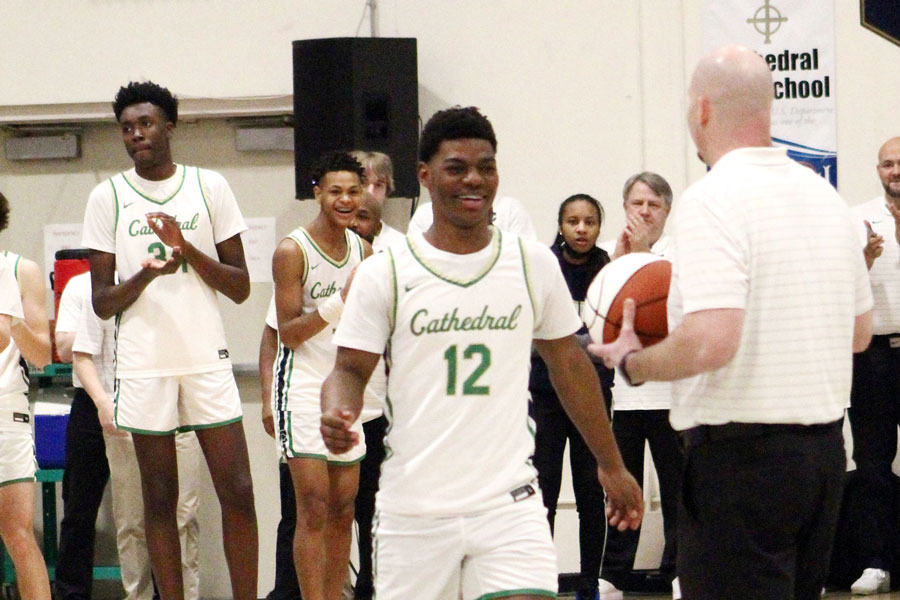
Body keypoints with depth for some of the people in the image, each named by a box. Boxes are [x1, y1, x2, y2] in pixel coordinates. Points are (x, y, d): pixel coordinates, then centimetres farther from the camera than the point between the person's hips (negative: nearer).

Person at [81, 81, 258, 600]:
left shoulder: (210, 187, 5)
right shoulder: (108, 198, 4)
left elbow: (240, 287, 5)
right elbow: (102, 303, 3)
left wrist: (187, 248, -10)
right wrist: (147, 274, -16)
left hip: (208, 360, 0)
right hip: (143, 367, 0)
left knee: (238, 493, -4)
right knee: (160, 499, 3)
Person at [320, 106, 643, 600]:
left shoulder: (534, 264, 6)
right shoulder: (383, 273, -1)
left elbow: (568, 363, 15)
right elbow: (350, 370, 2)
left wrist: (610, 466, 20)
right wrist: (336, 415, -21)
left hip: (509, 503, 1)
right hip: (414, 511, -1)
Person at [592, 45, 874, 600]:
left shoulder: (714, 199, -16)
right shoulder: (824, 194, 11)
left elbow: (711, 341, -25)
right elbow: (860, 332, 19)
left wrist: (632, 362, -8)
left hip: (741, 451, -8)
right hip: (825, 445, 8)